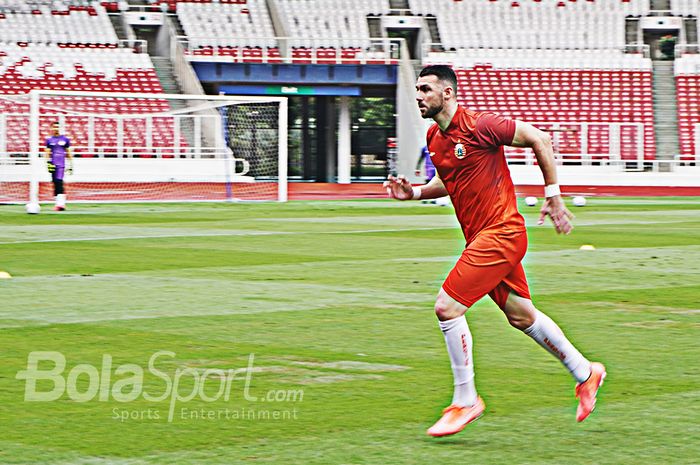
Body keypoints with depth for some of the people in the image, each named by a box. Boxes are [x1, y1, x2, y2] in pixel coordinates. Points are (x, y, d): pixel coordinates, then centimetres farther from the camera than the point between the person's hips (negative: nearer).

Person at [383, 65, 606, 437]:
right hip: (480, 237, 9)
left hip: (500, 232, -9)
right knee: (520, 315, 16)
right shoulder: (434, 138, 9)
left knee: (447, 307, -15)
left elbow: (539, 139, -11)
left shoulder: (479, 126, -16)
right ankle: (585, 373, 33)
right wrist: (413, 192, 8)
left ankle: (465, 400, -3)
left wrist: (552, 194, -9)